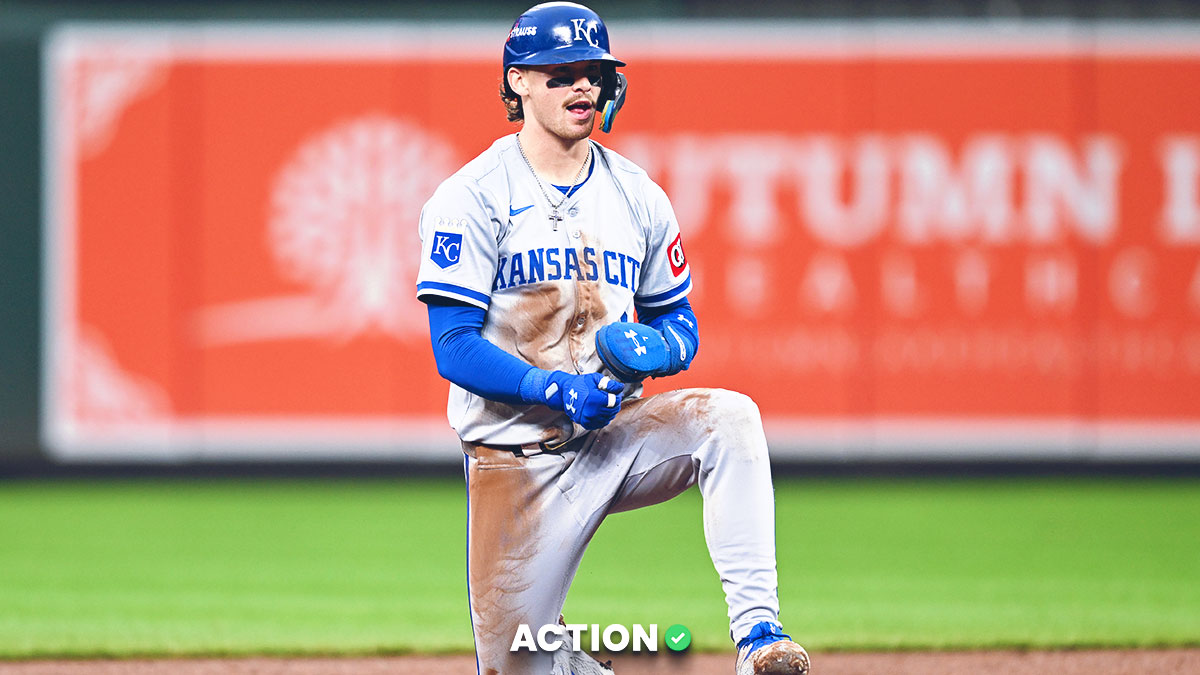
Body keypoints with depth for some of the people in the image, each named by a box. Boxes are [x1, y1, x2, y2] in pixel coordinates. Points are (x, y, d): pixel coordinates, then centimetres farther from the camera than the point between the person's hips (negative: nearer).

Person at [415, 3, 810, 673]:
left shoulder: (639, 197, 7)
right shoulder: (471, 199, -7)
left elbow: (682, 322, 14)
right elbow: (454, 347, -13)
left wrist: (660, 348, -12)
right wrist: (556, 389, -27)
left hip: (612, 433, 3)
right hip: (517, 459, -3)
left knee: (730, 417, -27)